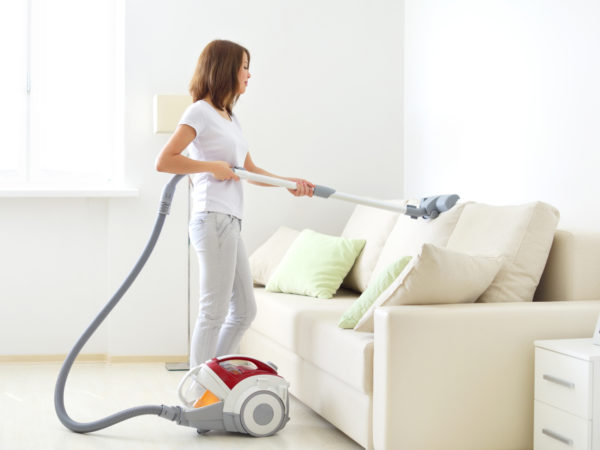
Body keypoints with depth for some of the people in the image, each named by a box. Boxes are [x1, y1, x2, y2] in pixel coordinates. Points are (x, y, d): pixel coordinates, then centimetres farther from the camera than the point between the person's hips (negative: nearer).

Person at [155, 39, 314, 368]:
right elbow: (164, 161, -17)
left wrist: (288, 182, 11)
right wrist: (212, 166, -13)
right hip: (214, 220, -10)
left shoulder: (229, 117, 20)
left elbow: (250, 170, 23)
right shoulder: (200, 112, -8)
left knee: (244, 310, 12)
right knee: (215, 310, -6)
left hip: (230, 223, 10)